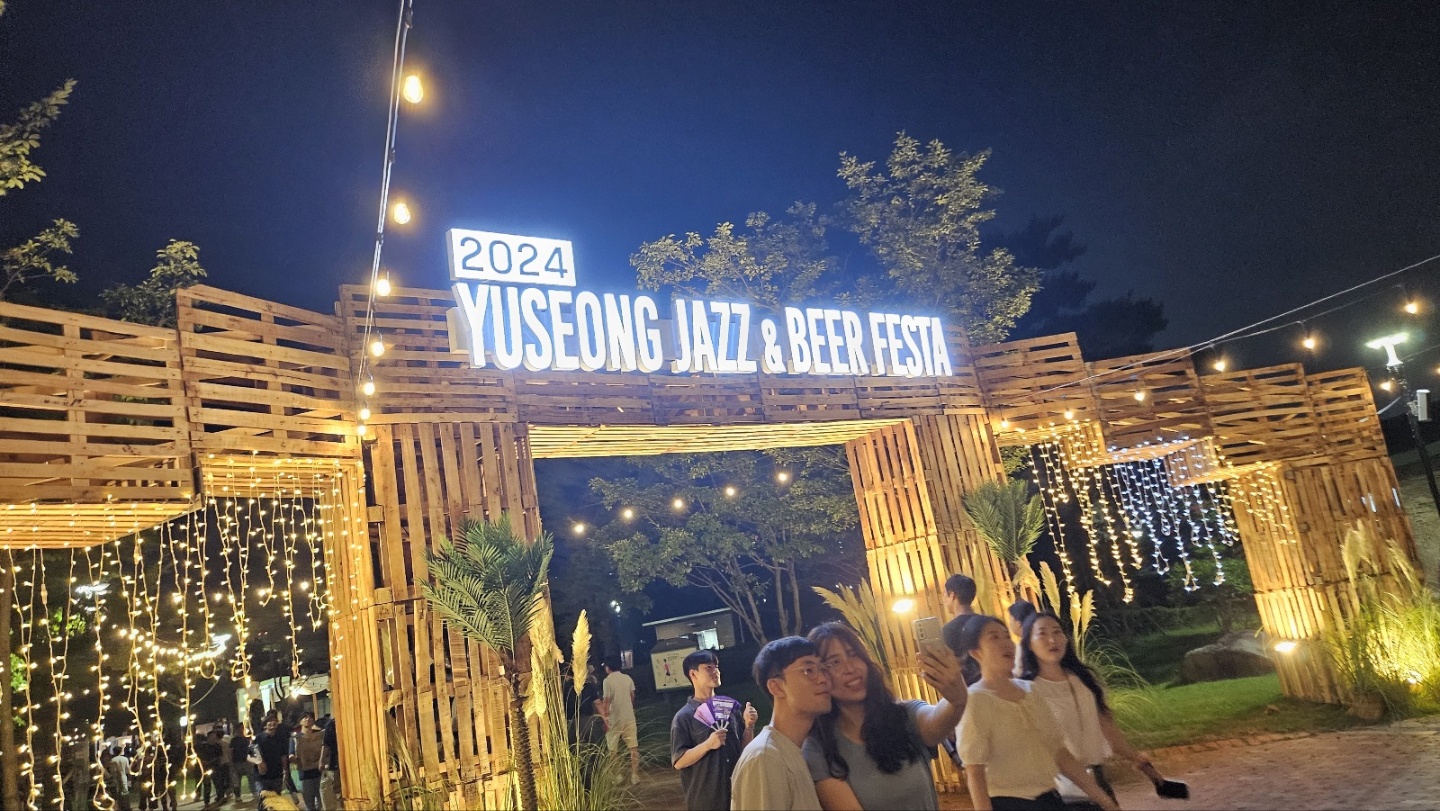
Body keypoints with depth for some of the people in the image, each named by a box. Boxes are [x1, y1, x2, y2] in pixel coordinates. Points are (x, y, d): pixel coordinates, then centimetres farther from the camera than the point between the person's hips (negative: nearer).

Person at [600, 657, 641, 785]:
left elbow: (607, 700, -13)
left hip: (614, 718, -4)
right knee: (633, 747, 6)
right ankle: (634, 775, 4)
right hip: (629, 717, 4)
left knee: (613, 749, 9)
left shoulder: (607, 681, -9)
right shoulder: (628, 678, 5)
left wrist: (605, 718, -9)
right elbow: (633, 697, 11)